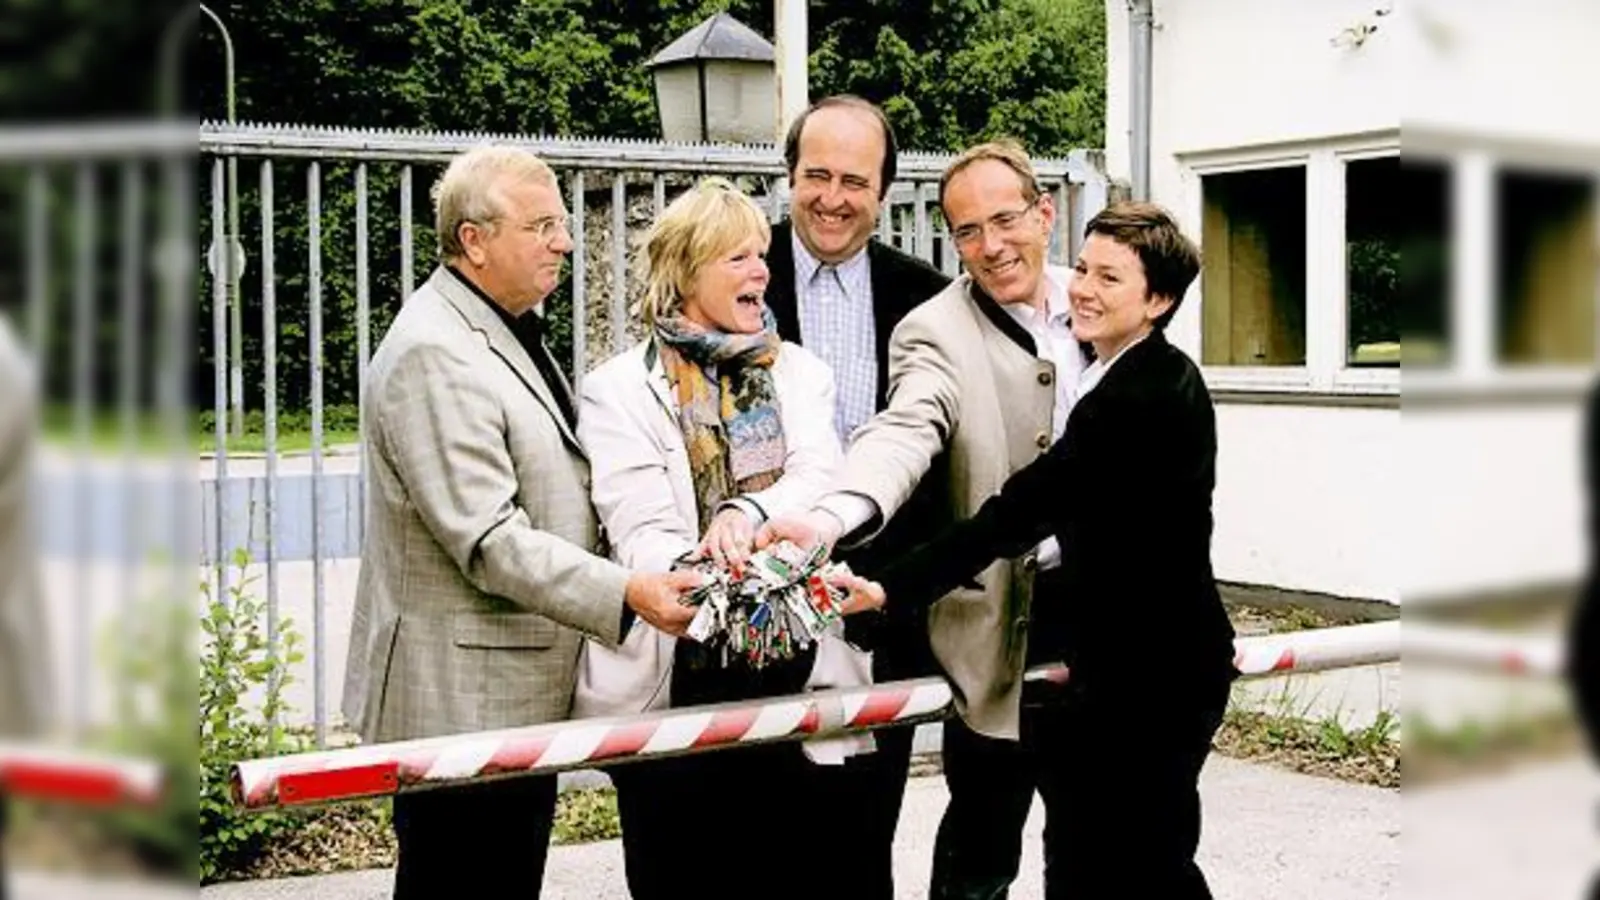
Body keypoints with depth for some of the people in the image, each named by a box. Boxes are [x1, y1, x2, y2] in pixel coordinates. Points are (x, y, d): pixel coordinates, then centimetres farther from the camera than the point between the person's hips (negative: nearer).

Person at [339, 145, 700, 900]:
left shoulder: (510, 333, 15)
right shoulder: (433, 354, -18)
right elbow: (487, 540, -24)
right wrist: (625, 595, -30)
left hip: (523, 695, 10)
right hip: (460, 700, -10)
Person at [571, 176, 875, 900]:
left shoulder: (799, 372, 12)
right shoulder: (618, 391, 1)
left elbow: (818, 482, -5)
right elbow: (640, 529, -12)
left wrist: (749, 514, -26)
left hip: (798, 670, 3)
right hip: (675, 682, -2)